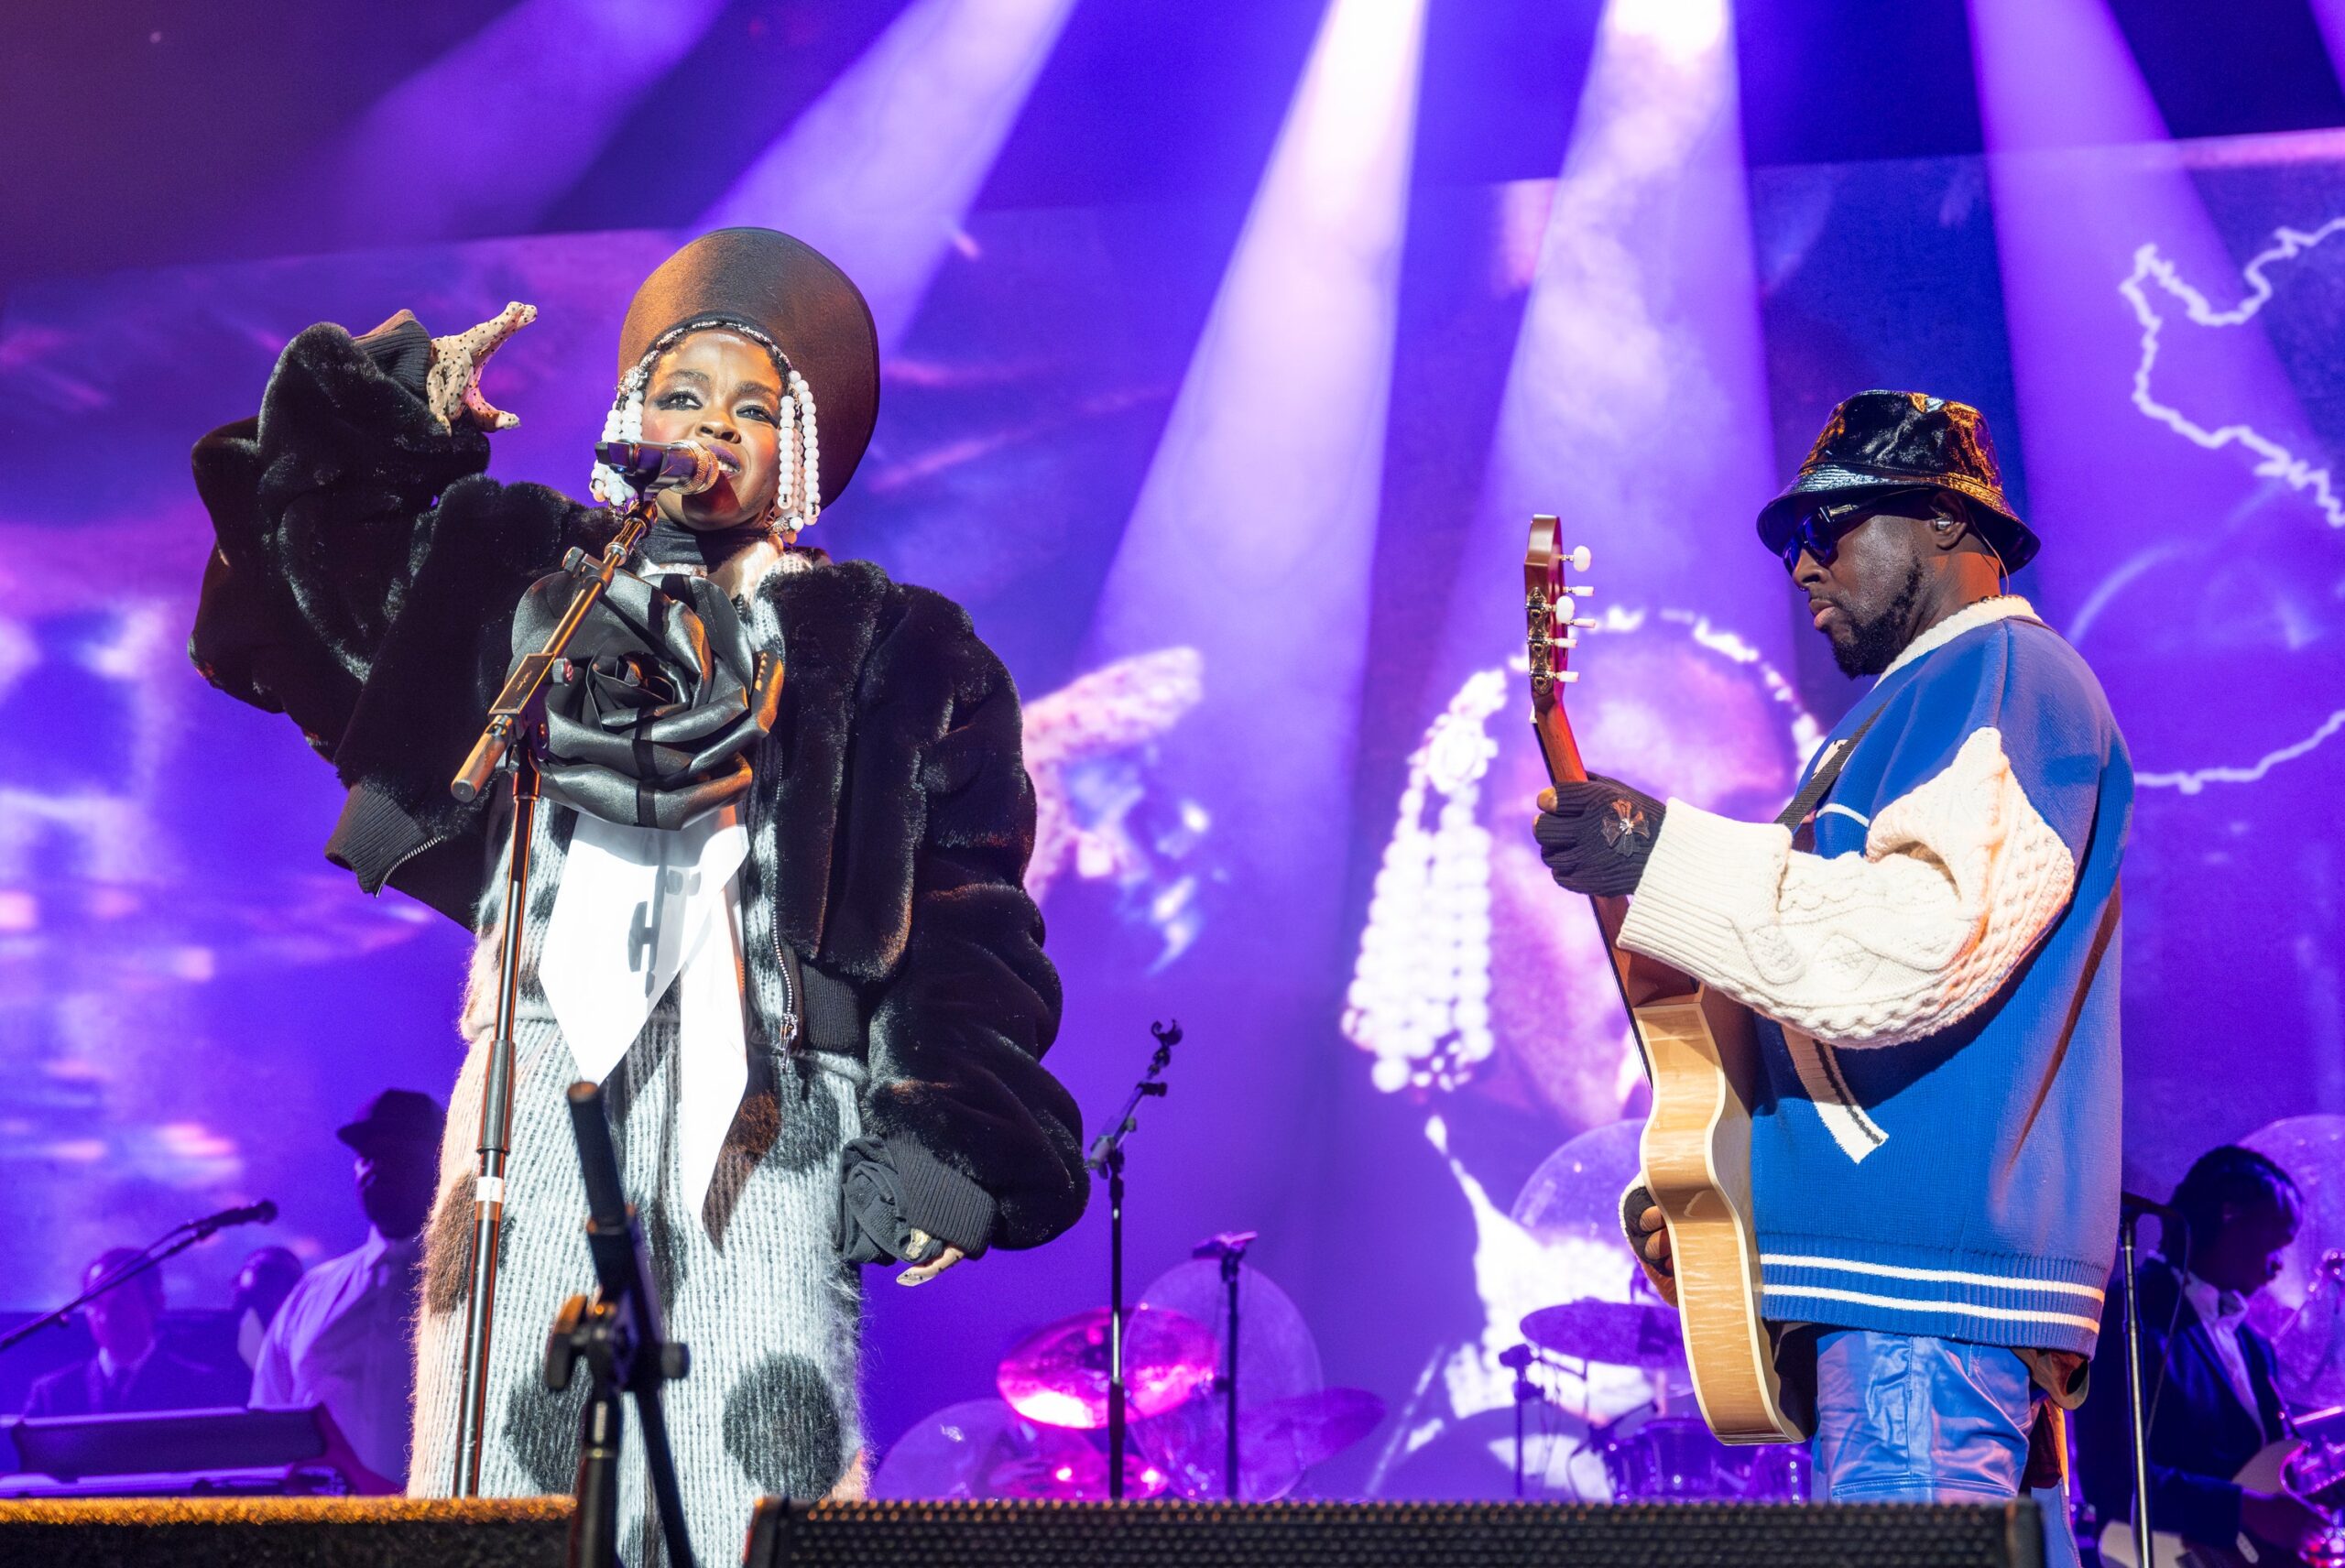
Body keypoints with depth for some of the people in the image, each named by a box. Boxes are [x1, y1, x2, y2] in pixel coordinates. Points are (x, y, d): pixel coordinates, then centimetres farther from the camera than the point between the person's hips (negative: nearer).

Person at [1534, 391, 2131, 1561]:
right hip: (1879, 1282, 11)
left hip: (1930, 1289, -11)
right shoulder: (1906, 719, 28)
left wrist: (1659, 855, -18)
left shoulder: (2010, 675, -5)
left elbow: (1920, 941, -22)